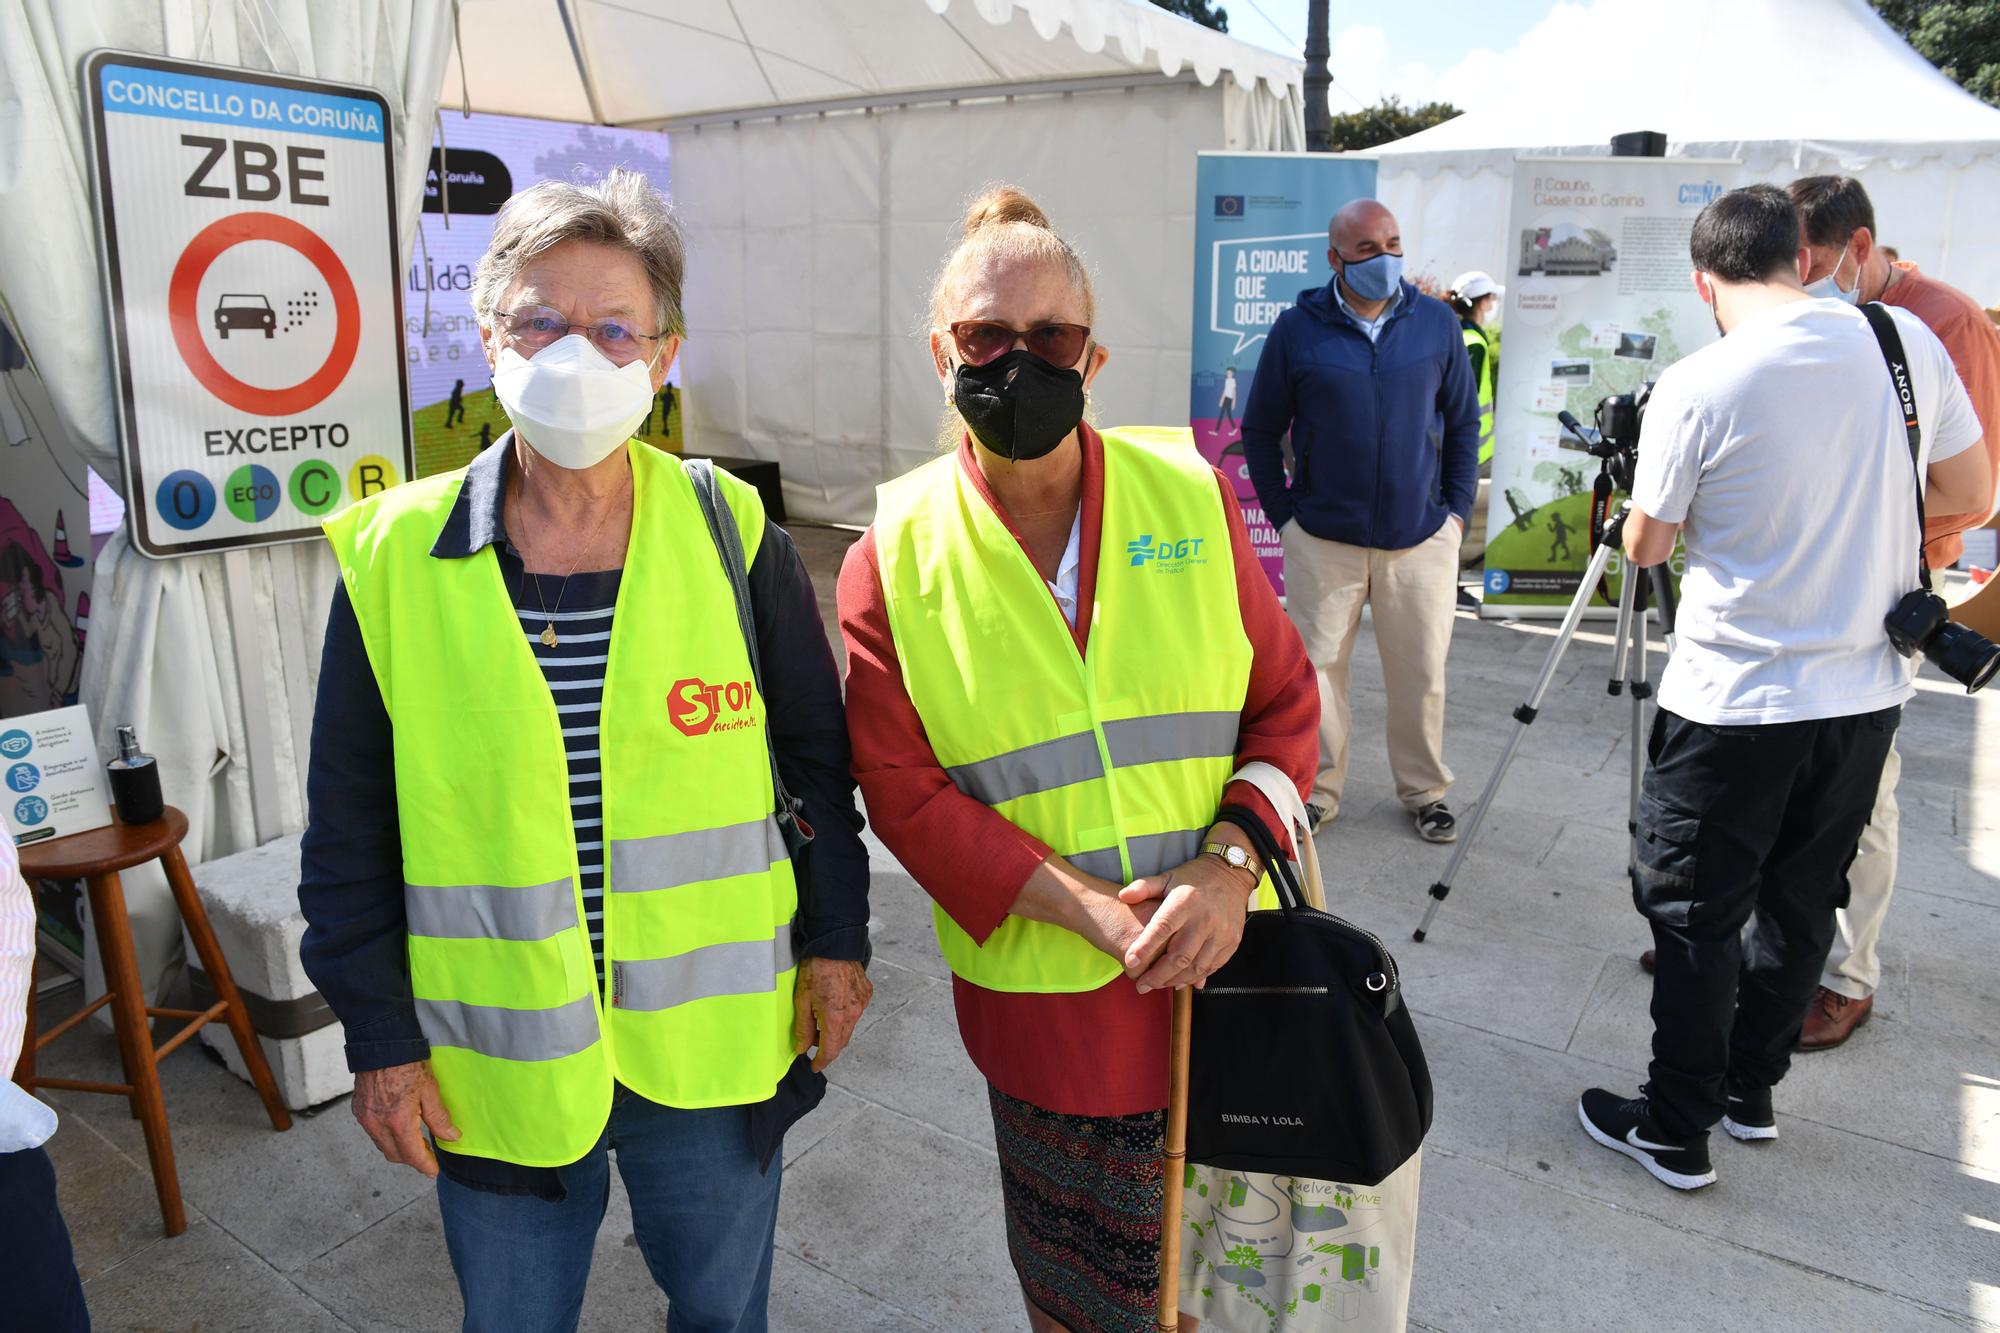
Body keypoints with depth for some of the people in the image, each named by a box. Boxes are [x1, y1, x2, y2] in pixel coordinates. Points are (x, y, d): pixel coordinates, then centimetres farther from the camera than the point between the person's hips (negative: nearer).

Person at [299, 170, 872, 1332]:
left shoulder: (734, 539, -7)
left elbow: (820, 757, 3)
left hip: (714, 1043, 0)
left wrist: (838, 939, 3)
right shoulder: (394, 559, -7)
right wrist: (380, 1038, 0)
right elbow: (350, 829, -1)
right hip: (496, 1061, 0)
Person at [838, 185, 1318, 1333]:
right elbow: (903, 787, -7)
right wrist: (1084, 903, -17)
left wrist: (1230, 859, -14)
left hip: (1223, 969, 2)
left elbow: (1286, 697, 3)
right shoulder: (894, 556, -4)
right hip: (1042, 995, -1)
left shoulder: (1191, 498, -1)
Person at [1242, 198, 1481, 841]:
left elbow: (1464, 423, 11)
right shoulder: (1297, 329, -2)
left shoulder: (1436, 323, 4)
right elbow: (1260, 430, 5)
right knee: (1316, 668, 5)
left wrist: (1457, 510, 5)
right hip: (1323, 540, -1)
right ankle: (1317, 790, 21)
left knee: (1422, 672, 8)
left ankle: (1425, 792, 26)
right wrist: (1283, 516, 0)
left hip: (1422, 536, 1)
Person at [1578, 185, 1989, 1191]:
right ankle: (1752, 1090, 34)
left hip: (1734, 702, -5)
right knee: (1801, 901, 18)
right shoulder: (1909, 341, -1)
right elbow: (1966, 494, 9)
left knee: (1695, 915, 7)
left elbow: (1646, 545, -5)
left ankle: (1676, 1131, 18)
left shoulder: (1695, 388, -15)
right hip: (1868, 692, 5)